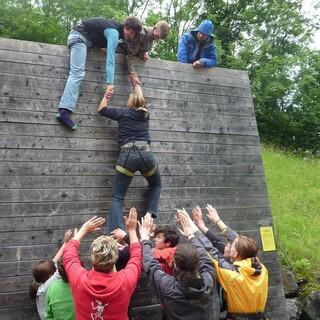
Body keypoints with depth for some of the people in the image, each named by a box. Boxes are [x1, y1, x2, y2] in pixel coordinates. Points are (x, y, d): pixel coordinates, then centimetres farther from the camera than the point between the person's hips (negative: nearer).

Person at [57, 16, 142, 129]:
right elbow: (110, 59, -30)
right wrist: (110, 84, -36)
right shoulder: (114, 32, -19)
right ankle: (65, 111, -35)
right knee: (78, 73, -24)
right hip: (79, 36, -11)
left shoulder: (117, 28, 9)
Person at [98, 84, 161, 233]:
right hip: (146, 154, 2)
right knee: (156, 185, 29)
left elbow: (101, 109, 26)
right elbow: (140, 99, 42)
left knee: (117, 197, 1)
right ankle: (150, 216, 11)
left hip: (127, 155, -2)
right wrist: (137, 84, 57)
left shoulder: (123, 112, 12)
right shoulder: (145, 113, 20)